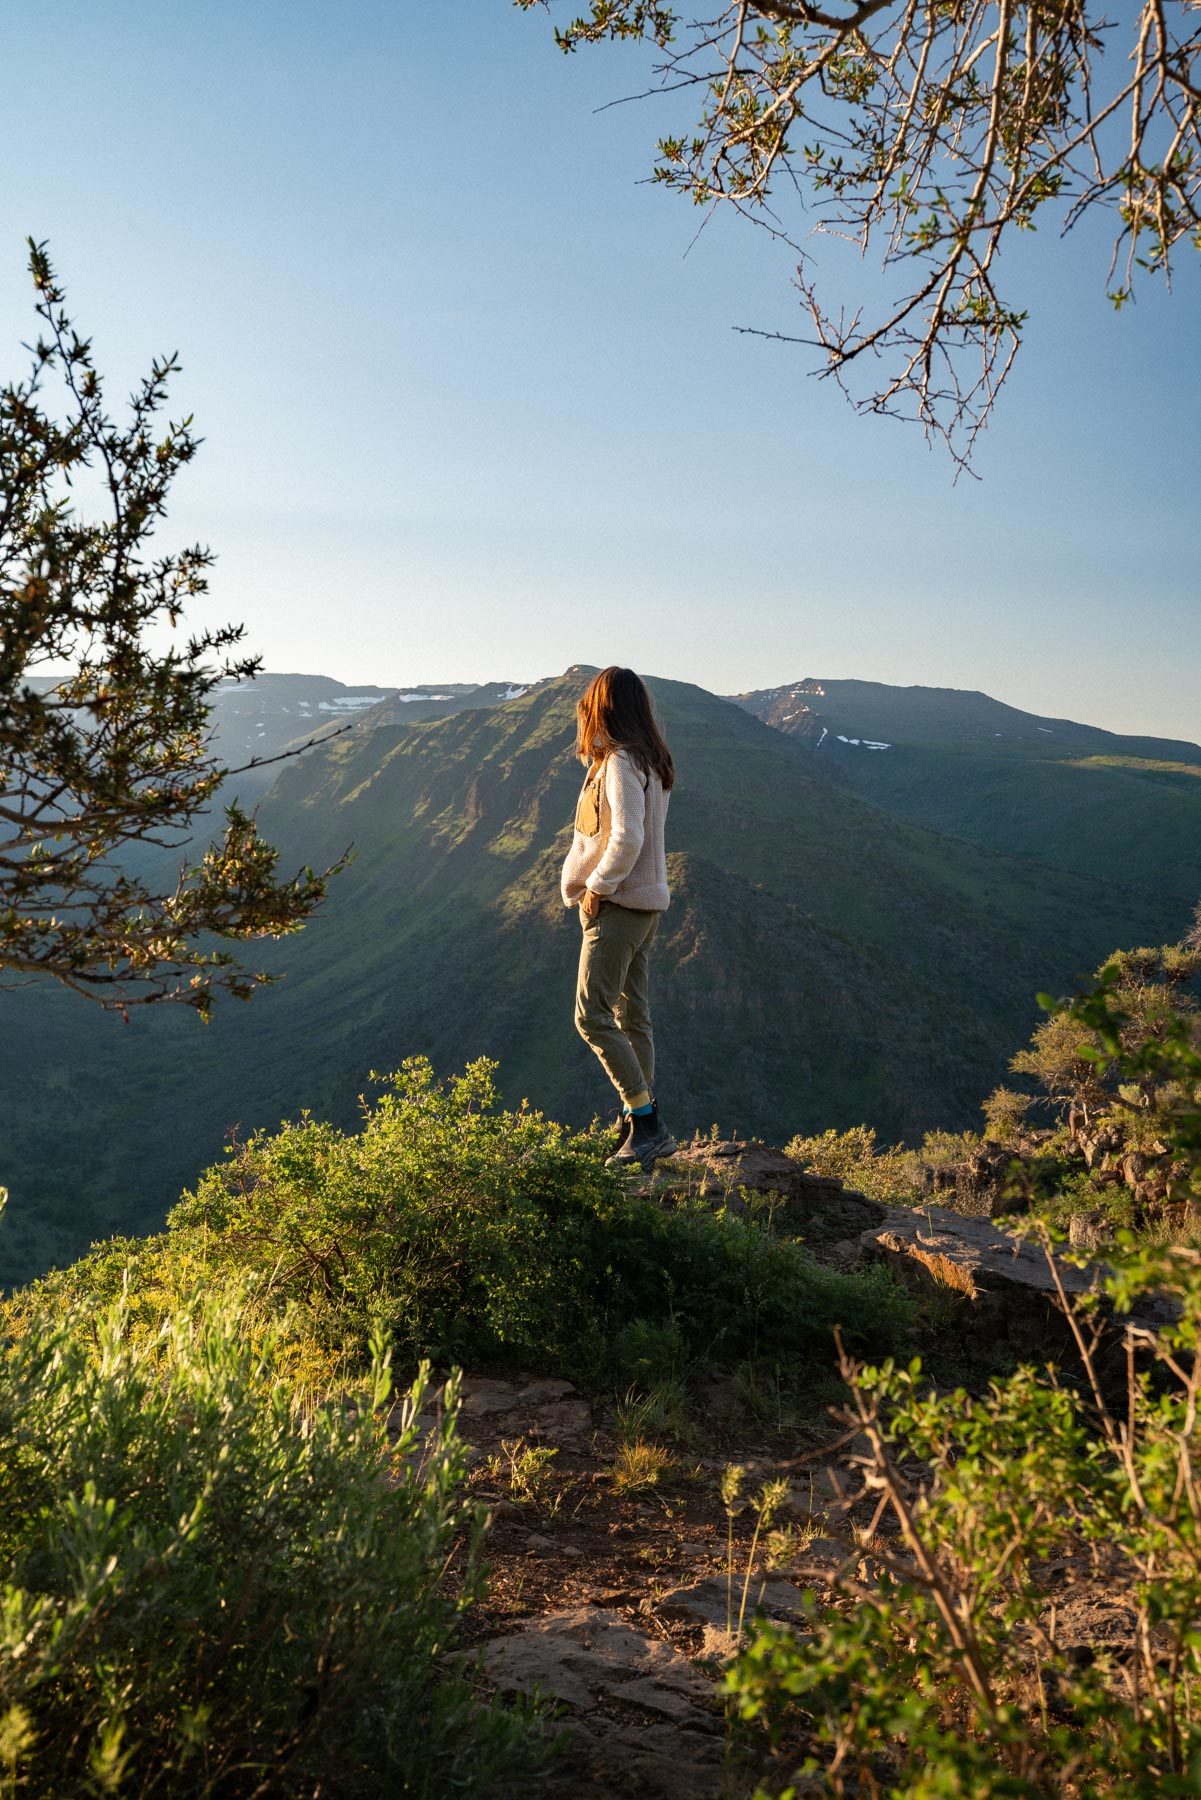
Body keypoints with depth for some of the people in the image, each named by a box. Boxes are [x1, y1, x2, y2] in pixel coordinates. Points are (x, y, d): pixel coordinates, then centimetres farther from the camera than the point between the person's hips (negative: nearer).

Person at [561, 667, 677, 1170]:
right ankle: (640, 1127, 19)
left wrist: (597, 886, -15)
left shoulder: (620, 762, -16)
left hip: (617, 904, -10)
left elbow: (627, 837, -25)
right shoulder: (647, 761, 14)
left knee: (593, 1017, -8)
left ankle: (647, 1122, -6)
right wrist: (597, 885, 9)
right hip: (642, 904, 10)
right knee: (632, 1018, 12)